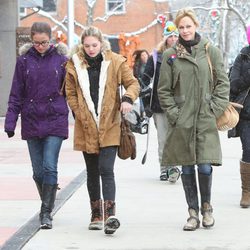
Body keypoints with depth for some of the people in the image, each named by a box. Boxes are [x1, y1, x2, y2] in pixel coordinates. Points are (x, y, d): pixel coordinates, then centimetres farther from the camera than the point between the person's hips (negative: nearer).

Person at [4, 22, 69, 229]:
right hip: (31, 122, 2)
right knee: (38, 171, 8)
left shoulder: (61, 59, 0)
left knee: (50, 167, -10)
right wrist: (11, 122, 0)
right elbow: (16, 94, 5)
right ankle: (48, 205, 28)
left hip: (55, 120, -2)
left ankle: (46, 212, -4)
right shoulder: (24, 60, 3)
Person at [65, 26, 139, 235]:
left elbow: (133, 83, 3)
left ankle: (110, 214, -19)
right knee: (92, 172, 12)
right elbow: (70, 93, 11)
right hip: (86, 128, 3)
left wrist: (128, 98, -17)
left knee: (106, 170, -14)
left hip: (110, 126, -3)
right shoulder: (75, 65, 4)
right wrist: (80, 114, 0)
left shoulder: (116, 62, -1)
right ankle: (96, 214, 22)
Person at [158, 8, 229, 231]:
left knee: (205, 167, -7)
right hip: (182, 122, 1)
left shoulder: (211, 51, 4)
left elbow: (223, 83, 6)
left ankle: (206, 207, 16)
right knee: (187, 169, 4)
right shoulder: (171, 55, 5)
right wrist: (173, 112, -2)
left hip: (206, 121, -1)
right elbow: (164, 89, 7)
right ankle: (193, 213, 15)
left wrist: (214, 109, -3)